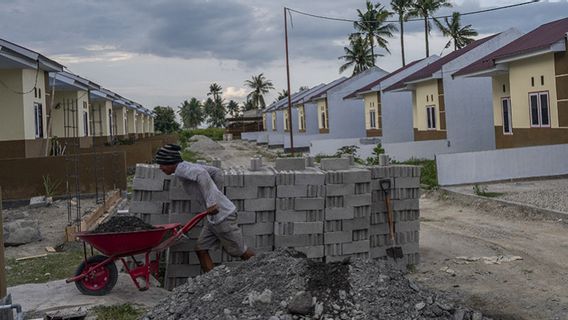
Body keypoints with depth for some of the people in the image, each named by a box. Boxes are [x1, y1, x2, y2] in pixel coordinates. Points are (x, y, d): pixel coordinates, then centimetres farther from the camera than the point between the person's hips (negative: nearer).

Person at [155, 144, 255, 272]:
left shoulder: (181, 170, -15)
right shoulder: (190, 167, 13)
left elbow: (202, 174, -35)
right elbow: (216, 171, 21)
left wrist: (210, 203, -34)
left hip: (222, 215, -10)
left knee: (240, 251, 4)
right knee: (201, 249, 7)